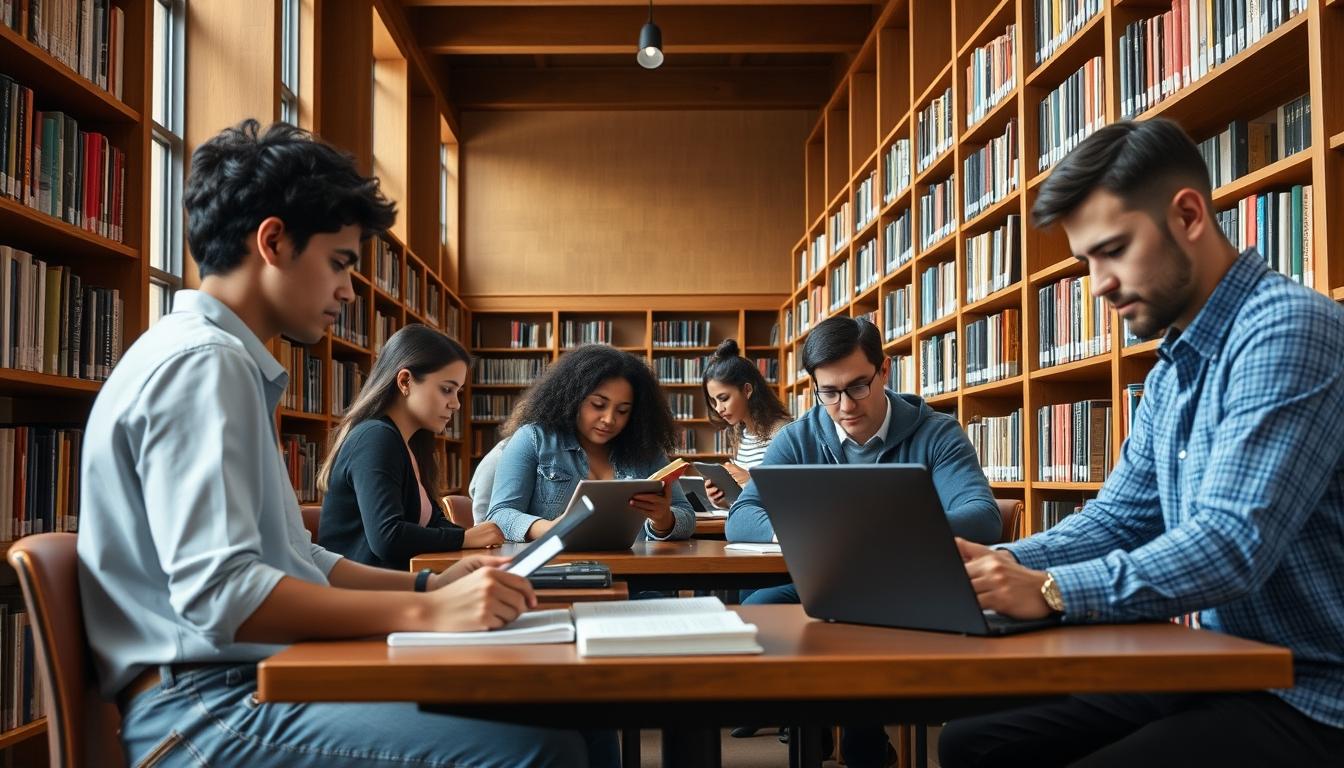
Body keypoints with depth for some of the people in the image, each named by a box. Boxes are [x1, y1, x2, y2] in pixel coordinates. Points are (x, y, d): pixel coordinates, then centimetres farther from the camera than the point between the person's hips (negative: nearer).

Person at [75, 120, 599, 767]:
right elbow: (219, 592, -23)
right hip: (206, 713, -10)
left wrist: (427, 583, 10)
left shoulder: (232, 364, 18)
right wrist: (425, 611, -21)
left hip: (258, 681, 10)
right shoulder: (200, 362, -13)